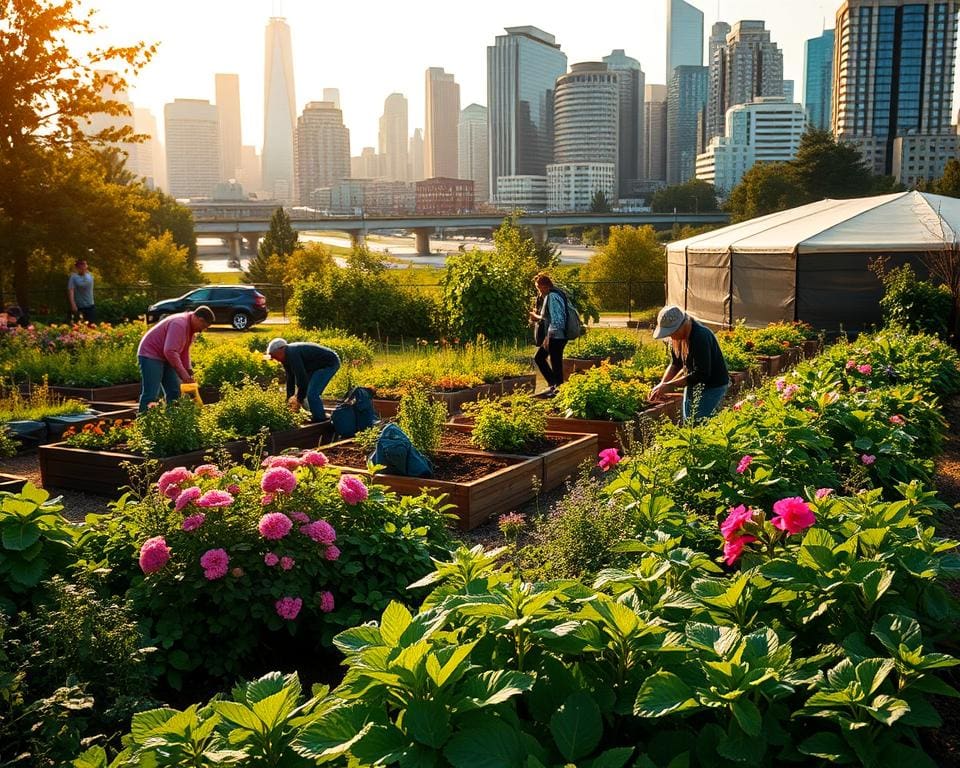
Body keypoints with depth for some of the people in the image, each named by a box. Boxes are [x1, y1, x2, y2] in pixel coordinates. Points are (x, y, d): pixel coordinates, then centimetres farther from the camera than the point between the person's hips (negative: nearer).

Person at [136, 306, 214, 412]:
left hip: (165, 357, 10)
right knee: (151, 394, -14)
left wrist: (189, 371, 5)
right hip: (150, 355, -10)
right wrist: (183, 373, -28)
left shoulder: (191, 327, 5)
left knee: (174, 391, 8)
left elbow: (184, 351, 13)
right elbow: (170, 351, -33)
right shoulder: (179, 324, -27)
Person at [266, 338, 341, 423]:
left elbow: (302, 377, -26)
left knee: (312, 394, -16)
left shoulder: (293, 354, -26)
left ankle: (320, 420, -6)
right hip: (319, 365, 11)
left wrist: (299, 400, -17)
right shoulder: (286, 356, 6)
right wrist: (289, 399, 9)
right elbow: (290, 378, 11)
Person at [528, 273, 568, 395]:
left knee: (556, 364, -4)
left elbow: (556, 320, -23)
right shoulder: (547, 296, 12)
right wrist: (537, 317, 7)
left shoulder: (552, 297, -19)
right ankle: (553, 384, 23)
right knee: (539, 357, 18)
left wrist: (548, 337, -20)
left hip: (556, 337, -11)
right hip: (553, 337, 11)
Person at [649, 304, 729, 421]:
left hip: (713, 386, -8)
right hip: (693, 383, 8)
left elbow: (701, 374, -29)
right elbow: (675, 364, 8)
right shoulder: (677, 336, -4)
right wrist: (661, 384, -9)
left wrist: (668, 385, -27)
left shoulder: (700, 337, -29)